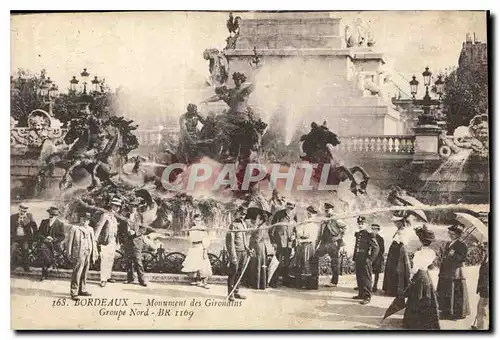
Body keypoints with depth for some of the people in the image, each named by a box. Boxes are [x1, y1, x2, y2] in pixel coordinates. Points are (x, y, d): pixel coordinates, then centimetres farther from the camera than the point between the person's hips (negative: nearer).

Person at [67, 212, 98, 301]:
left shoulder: (90, 229, 17)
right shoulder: (74, 228, 0)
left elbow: (94, 242, 20)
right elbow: (70, 242, -1)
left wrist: (94, 254, 16)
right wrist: (69, 255, -5)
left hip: (88, 255, 6)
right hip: (79, 255, -6)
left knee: (84, 274, 11)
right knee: (77, 274, -7)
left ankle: (82, 290, 22)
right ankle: (74, 292, -4)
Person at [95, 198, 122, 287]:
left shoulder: (115, 218, 15)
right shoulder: (105, 215, -7)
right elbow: (98, 227, -13)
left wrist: (118, 243, 20)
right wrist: (95, 240, -21)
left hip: (113, 242, 7)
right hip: (106, 242, -7)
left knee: (111, 260, 12)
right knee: (104, 260, -8)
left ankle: (108, 277, 24)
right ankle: (103, 280, -6)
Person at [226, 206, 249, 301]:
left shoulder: (244, 223, 16)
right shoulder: (233, 224, -8)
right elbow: (230, 241, -12)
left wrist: (248, 248, 13)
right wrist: (233, 256, -18)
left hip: (244, 252, 7)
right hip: (236, 251, -7)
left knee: (240, 273, 9)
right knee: (233, 272, -4)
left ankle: (236, 292, 15)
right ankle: (230, 293, 1)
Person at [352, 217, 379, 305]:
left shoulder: (369, 235, -10)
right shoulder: (357, 234, 12)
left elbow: (376, 248, -13)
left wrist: (370, 259, -14)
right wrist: (354, 257, 15)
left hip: (365, 261, -8)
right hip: (358, 260, 8)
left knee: (366, 279, -4)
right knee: (359, 278, 15)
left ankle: (367, 297, 0)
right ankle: (361, 294, 26)